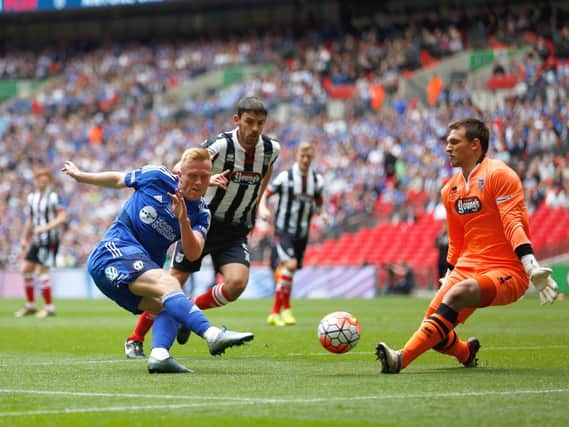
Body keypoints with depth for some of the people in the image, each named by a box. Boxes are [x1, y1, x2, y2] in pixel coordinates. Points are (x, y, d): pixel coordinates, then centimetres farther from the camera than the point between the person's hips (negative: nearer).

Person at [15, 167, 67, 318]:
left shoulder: (53, 197, -10)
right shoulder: (32, 198, 12)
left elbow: (62, 217, -16)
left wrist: (45, 227, -25)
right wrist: (25, 238, 19)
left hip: (49, 239, -8)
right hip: (37, 240, 8)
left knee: (41, 271, -11)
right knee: (26, 269, 6)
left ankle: (49, 307, -3)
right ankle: (30, 305, 18)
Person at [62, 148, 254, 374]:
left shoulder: (200, 214, 7)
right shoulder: (157, 177, -1)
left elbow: (193, 254, -9)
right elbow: (117, 179, 16)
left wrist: (183, 220, -24)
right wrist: (79, 175, 28)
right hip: (114, 251, -7)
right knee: (169, 284, -31)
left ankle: (159, 354, -38)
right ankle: (212, 335, -53)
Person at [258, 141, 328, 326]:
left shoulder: (317, 180, 5)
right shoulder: (285, 177, -9)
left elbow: (318, 203, 17)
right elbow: (265, 193, -4)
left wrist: (322, 213, -4)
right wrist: (263, 208, -24)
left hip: (302, 232, 5)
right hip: (283, 228, -5)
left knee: (285, 270, 8)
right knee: (290, 264, -23)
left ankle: (275, 313, 17)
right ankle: (285, 308, -14)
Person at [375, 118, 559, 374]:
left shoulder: (498, 175, -8)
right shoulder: (450, 189, 13)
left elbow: (513, 224, -19)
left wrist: (531, 266, -30)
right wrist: (448, 277, 25)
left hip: (507, 272, -7)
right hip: (468, 267, 7)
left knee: (457, 294, -34)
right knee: (434, 331, -6)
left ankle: (401, 359, -40)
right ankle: (467, 352, 30)